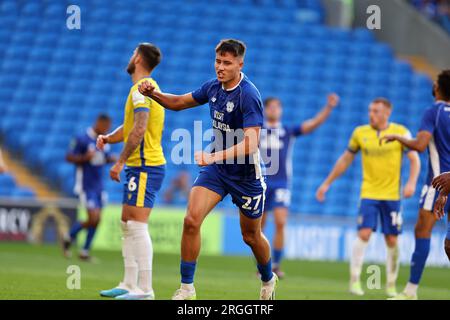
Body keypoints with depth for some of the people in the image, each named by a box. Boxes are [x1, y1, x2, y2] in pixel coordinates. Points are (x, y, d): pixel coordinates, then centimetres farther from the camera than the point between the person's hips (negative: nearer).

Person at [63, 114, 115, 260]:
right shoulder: (82, 139, -12)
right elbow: (68, 157, -10)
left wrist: (112, 159, -2)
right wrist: (85, 158, -25)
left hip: (98, 186, 7)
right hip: (86, 186, -7)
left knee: (97, 220, 4)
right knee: (93, 219, -13)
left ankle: (85, 251, 15)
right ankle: (69, 237, 12)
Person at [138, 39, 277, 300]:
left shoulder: (249, 96, -23)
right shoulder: (214, 87, -2)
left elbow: (250, 143, -31)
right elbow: (179, 102, 14)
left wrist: (215, 156, -42)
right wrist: (154, 94, -5)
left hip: (246, 174, -5)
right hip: (215, 169, 5)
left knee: (251, 236, 11)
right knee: (191, 221, -15)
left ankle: (268, 279, 41)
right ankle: (187, 288, -8)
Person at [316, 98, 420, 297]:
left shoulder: (401, 132, -2)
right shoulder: (360, 133, 3)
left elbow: (414, 159, -3)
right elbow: (345, 159, 13)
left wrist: (411, 182, -20)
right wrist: (327, 183, 13)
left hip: (392, 195, 0)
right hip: (369, 193, 0)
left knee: (392, 240, 2)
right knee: (364, 234, -15)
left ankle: (391, 285, 14)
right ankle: (355, 281, -8)